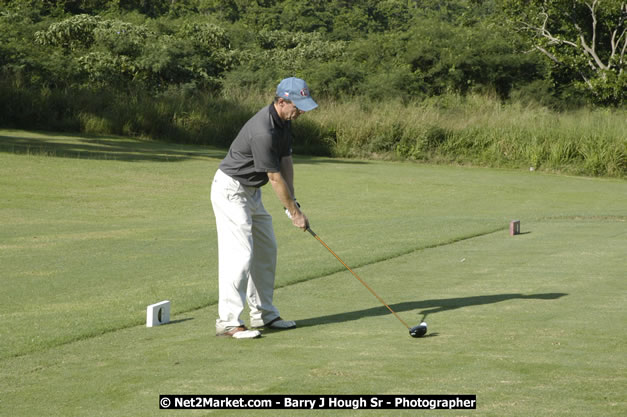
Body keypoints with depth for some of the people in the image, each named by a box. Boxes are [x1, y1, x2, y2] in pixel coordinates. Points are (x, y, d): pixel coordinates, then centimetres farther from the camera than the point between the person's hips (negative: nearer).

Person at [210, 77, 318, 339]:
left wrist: (292, 203, 0)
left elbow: (286, 162, 7)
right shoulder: (263, 132, -29)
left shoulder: (284, 121, 1)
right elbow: (275, 178, -22)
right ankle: (228, 322, -12)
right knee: (240, 255, -14)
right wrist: (294, 212, -12)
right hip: (231, 191, -10)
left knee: (266, 251, 12)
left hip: (251, 191, 10)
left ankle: (263, 314, 20)